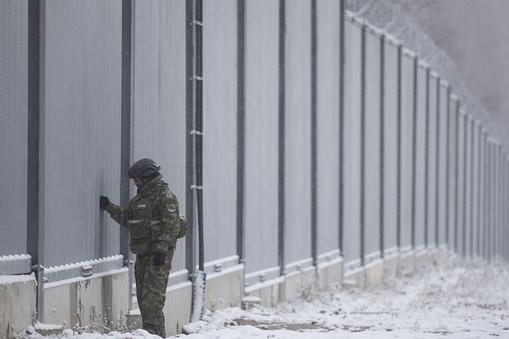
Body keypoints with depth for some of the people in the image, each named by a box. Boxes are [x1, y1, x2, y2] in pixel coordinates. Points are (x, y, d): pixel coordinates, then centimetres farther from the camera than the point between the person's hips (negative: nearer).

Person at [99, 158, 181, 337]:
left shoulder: (164, 196, -9)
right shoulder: (139, 197, 19)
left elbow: (171, 225, -16)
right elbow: (126, 218, 26)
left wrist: (162, 249, -22)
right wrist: (109, 207, 17)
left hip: (158, 255, -9)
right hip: (142, 254, 9)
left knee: (152, 297, -14)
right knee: (142, 296, 9)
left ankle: (154, 333, -15)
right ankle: (153, 334, 14)